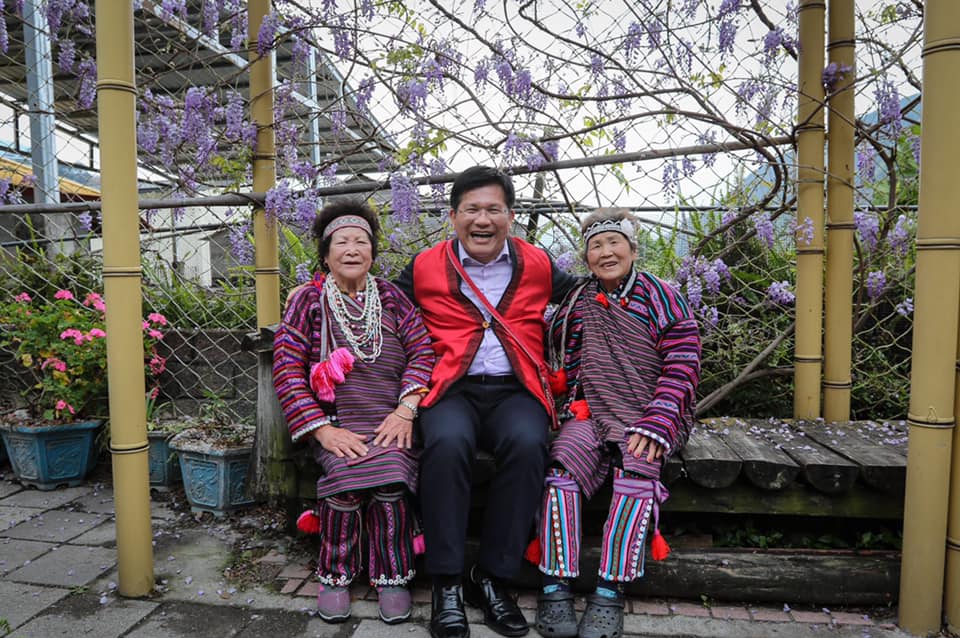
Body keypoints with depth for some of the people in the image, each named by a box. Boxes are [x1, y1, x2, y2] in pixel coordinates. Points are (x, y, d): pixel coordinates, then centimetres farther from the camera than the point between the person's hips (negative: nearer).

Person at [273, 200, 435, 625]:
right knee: (347, 470, -29)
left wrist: (406, 409, -13)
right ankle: (335, 575, -4)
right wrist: (321, 429, -12)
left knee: (391, 470, -28)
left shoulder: (391, 297, 13)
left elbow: (422, 351, 3)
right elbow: (287, 368, -1)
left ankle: (392, 576, -6)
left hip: (389, 421, 1)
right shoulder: (308, 300, 9)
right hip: (336, 423, 0)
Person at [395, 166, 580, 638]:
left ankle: (492, 577, -14)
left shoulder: (538, 265, 14)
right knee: (448, 442, -34)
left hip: (515, 390, 1)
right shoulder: (425, 267, 11)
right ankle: (447, 582, -18)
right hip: (452, 388, -1)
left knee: (527, 444, -32)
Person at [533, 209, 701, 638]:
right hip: (591, 413, 2)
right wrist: (578, 403, 3)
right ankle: (555, 587, -21)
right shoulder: (578, 304, 13)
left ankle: (609, 594, -25)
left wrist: (656, 422, -14)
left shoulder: (661, 298, 5)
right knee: (560, 468, -25)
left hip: (650, 415, -2)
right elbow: (571, 363, 21)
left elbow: (682, 366, -2)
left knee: (636, 471, -31)